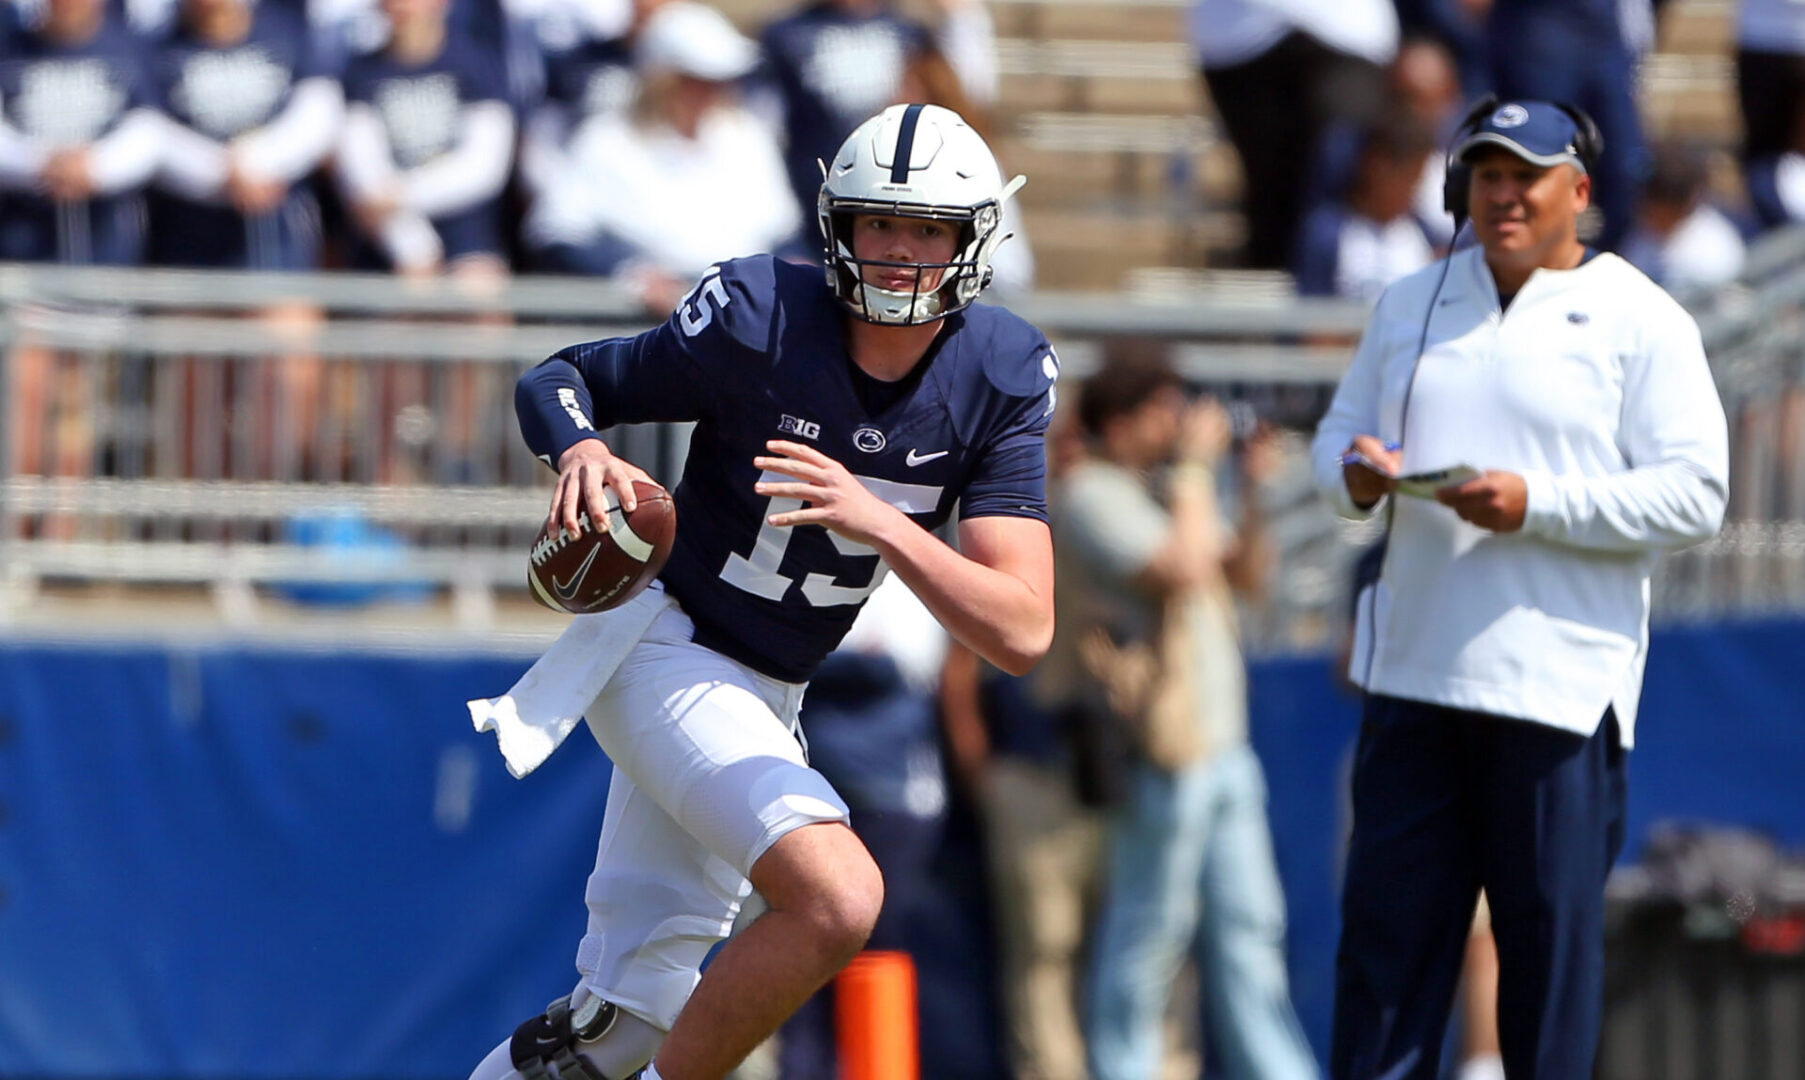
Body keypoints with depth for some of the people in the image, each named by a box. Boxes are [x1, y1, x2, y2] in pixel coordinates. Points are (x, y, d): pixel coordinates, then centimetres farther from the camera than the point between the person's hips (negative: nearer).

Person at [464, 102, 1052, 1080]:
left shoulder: (1000, 379, -10)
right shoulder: (760, 321, -19)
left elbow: (1023, 633, -17)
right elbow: (557, 381, -6)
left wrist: (879, 522, -32)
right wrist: (580, 451, -30)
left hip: (763, 703, 6)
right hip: (664, 657, -6)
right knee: (838, 897, -27)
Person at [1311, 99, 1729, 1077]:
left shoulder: (1641, 322, -2)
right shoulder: (1411, 304, 15)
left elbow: (1694, 493, -9)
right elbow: (1337, 436, 20)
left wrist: (1535, 505, -19)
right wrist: (1356, 475, -5)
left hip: (1558, 687, -5)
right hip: (1411, 668, 5)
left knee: (1553, 927, -1)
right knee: (1387, 922, 4)